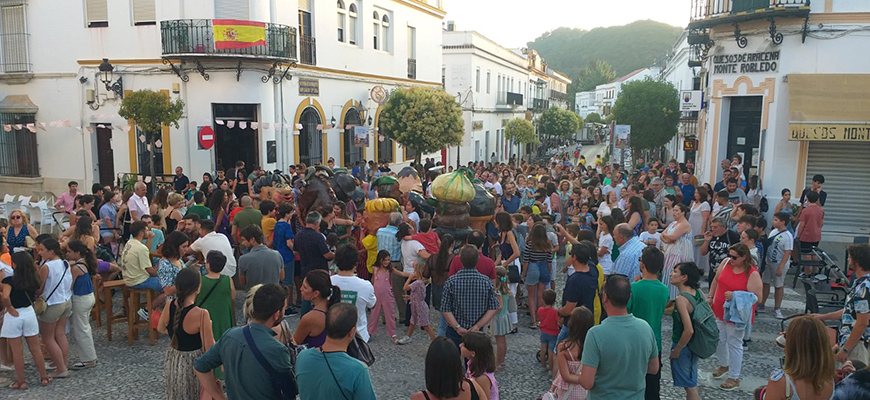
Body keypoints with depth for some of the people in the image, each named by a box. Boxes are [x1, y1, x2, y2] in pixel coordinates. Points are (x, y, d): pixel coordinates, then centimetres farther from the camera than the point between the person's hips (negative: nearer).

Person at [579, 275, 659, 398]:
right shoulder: (645, 327, -11)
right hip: (636, 396, 4)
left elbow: (587, 383, -25)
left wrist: (580, 374, -5)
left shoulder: (596, 334, -26)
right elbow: (654, 369, 3)